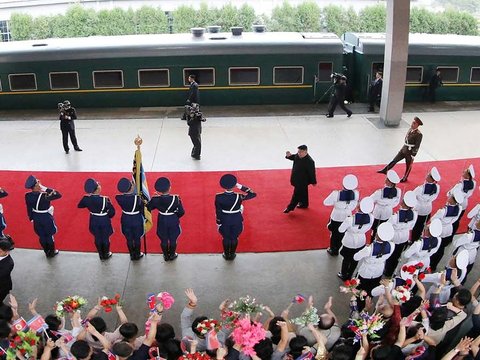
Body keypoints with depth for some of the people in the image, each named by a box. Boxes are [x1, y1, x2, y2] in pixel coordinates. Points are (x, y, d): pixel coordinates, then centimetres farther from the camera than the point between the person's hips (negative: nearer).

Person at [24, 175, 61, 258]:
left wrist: (31, 218, 14)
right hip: (47, 218, -5)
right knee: (49, 235, 18)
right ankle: (52, 252, 37)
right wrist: (46, 188, -26)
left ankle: (47, 252, 42)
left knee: (41, 236, 22)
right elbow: (59, 195, -24)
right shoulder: (45, 196, -31)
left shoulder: (28, 196, -15)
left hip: (36, 218, 5)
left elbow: (29, 209, -2)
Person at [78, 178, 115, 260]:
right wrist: (108, 217, 0)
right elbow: (112, 212, -21)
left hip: (94, 221, 3)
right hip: (104, 221, -3)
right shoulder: (105, 199, -29)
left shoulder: (86, 198, -17)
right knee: (105, 238, 18)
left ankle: (101, 255, 39)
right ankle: (106, 254, 38)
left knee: (97, 238, 22)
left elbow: (79, 205, 4)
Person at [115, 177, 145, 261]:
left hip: (126, 220, 3)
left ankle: (132, 255, 35)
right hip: (136, 220, -3)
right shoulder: (137, 198, -26)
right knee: (137, 239, 17)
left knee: (129, 239, 19)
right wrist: (144, 218, 3)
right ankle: (137, 255, 34)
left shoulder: (119, 198, -19)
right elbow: (142, 210, -12)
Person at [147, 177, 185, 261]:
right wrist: (176, 216, 3)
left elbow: (149, 207, -2)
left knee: (164, 240, 22)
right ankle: (172, 255, 38)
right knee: (173, 239, 20)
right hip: (173, 221, -1)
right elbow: (181, 212, -17)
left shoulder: (155, 199, -20)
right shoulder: (176, 198, -24)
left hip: (162, 221, 2)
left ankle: (166, 256, 39)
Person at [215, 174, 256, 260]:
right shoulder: (239, 197, -28)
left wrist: (218, 223, 1)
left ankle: (226, 255, 42)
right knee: (234, 238, 23)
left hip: (224, 221, 1)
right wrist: (241, 187, -23)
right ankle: (232, 255, 42)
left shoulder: (219, 197, -24)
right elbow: (253, 194, -19)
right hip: (237, 221, -1)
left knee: (226, 238, 24)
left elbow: (218, 211, -14)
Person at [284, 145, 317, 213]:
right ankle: (304, 204, 43)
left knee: (297, 193, 4)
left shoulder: (309, 161, -30)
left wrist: (313, 182, -11)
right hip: (297, 179, 8)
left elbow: (312, 172, -21)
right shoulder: (297, 156, -7)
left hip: (303, 181, -8)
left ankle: (290, 207, 15)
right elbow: (293, 157, 14)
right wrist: (289, 155, -11)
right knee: (302, 192, 25)